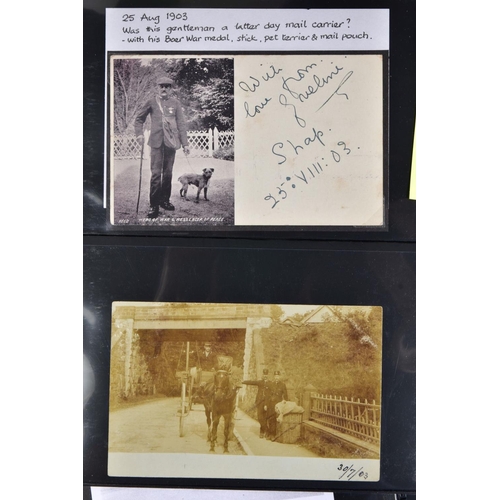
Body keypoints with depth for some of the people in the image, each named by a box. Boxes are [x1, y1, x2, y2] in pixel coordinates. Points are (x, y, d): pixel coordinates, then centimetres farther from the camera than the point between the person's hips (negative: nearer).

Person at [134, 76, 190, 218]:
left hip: (171, 142, 2)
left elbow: (181, 124, 8)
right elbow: (139, 118, 14)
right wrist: (139, 134, -1)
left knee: (168, 172, 8)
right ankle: (154, 205, -4)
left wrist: (185, 143, 3)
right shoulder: (151, 102, 6)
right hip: (156, 142, -2)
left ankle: (165, 200, 21)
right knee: (156, 173, -8)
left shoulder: (175, 103, 8)